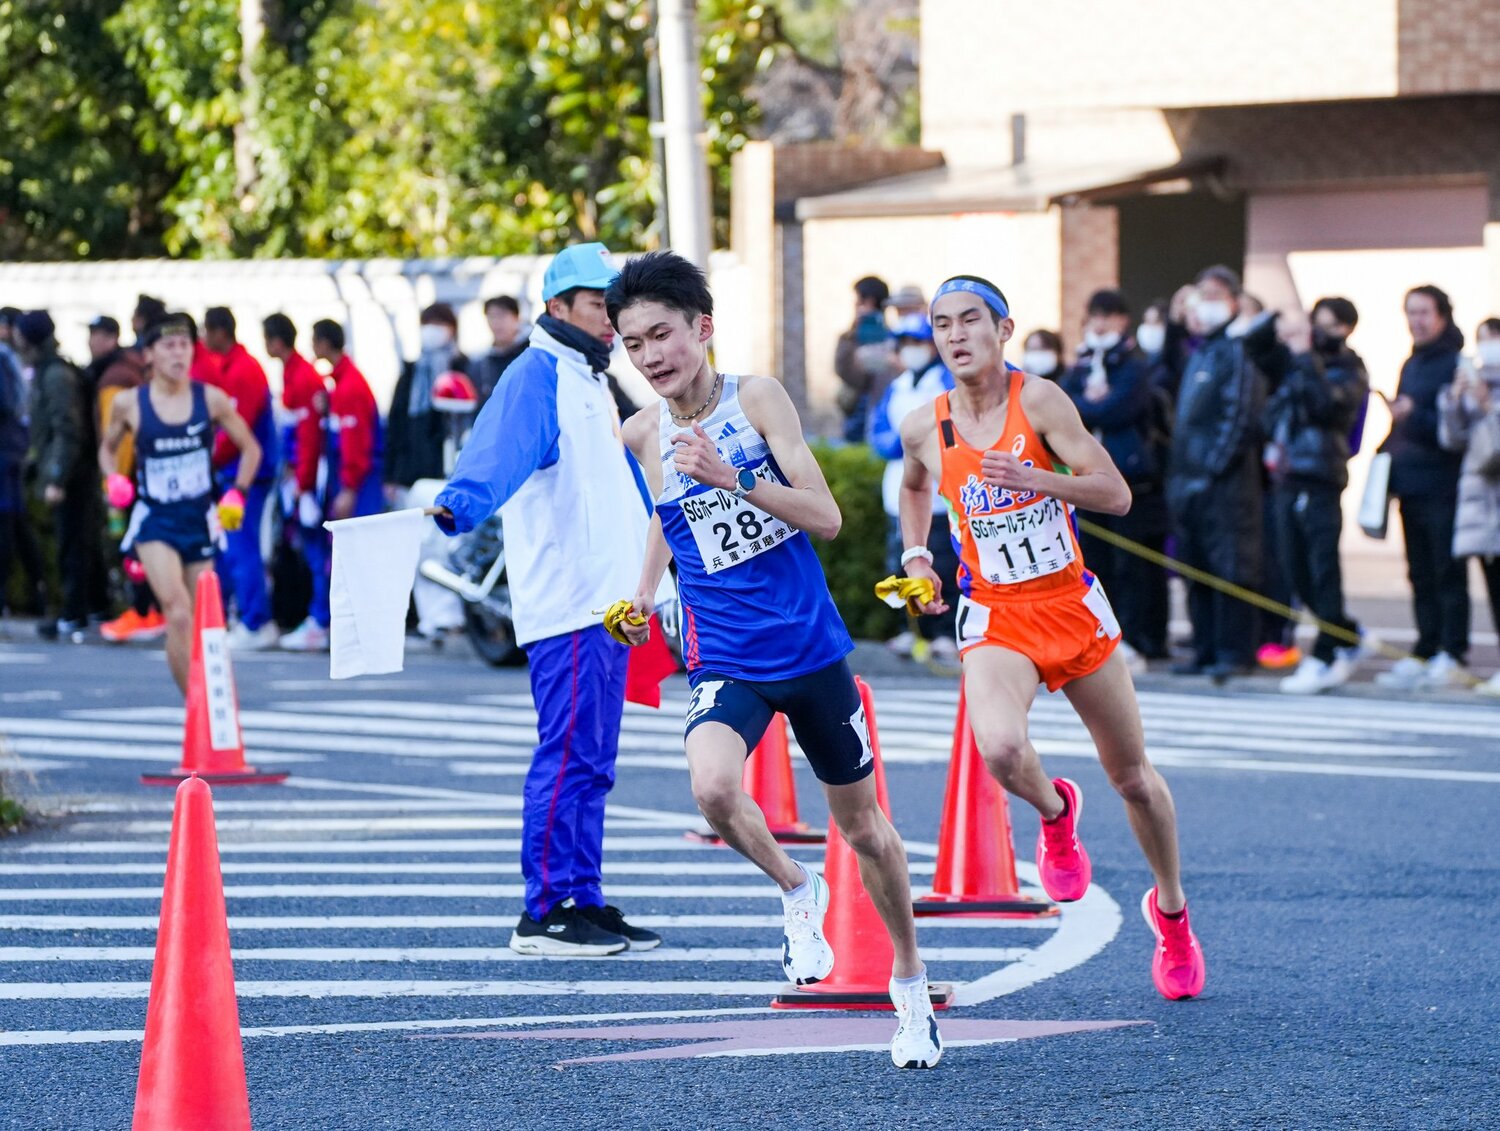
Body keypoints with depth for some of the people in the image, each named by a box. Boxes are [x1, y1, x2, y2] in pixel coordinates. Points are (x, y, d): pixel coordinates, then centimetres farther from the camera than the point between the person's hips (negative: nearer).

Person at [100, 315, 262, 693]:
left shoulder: (211, 399, -2)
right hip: (155, 521, -2)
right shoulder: (129, 404, -4)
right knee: (178, 613, -20)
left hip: (200, 519, 2)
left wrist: (236, 493, -3)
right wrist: (113, 479, -5)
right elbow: (108, 448, 14)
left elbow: (250, 448, 9)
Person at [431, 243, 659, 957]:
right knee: (568, 757, -11)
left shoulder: (592, 383, 21)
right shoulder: (537, 376, -9)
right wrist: (458, 505, -47)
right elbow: (500, 450, -28)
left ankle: (583, 902, 14)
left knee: (591, 764, 10)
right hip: (566, 603, -10)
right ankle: (544, 912, -10)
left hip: (607, 603, 10)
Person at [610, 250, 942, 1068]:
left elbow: (825, 517, -16)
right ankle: (796, 891, 1)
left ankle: (910, 985, 35)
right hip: (724, 662, 1)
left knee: (862, 824, 13)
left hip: (810, 648, -1)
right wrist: (645, 591, 17)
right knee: (712, 788, -30)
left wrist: (732, 476, -27)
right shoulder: (642, 436, -1)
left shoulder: (757, 400, -10)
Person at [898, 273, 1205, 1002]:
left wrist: (1032, 477, -30)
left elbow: (1115, 495, -16)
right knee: (1000, 748, -30)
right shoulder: (924, 428, -2)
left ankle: (1171, 910, 35)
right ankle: (1054, 812, 7)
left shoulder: (1038, 402, -12)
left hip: (1072, 606, -1)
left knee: (1132, 774, 11)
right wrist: (915, 555, 9)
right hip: (994, 616, 1)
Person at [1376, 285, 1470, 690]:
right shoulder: (1411, 365, 18)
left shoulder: (1456, 364, -9)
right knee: (1421, 576, 9)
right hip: (1411, 488, 8)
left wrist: (1415, 416, -24)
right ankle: (1424, 654, 12)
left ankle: (1452, 657, -6)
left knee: (1448, 573, -6)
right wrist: (1388, 453, 12)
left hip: (1443, 487, -8)